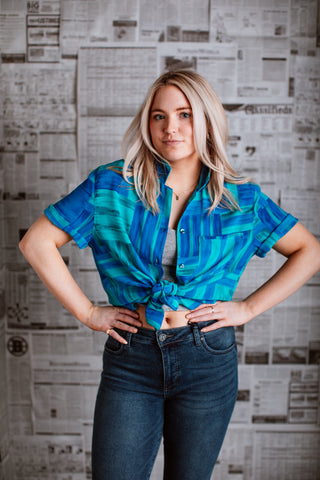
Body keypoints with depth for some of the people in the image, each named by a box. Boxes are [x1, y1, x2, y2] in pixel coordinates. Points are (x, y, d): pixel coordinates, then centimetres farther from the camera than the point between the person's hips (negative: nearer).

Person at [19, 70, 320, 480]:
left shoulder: (240, 198, -1)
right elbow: (36, 242, -2)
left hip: (208, 359, 1)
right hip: (131, 358, 0)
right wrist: (87, 312, -5)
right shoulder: (111, 185, -4)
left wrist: (248, 308, -2)